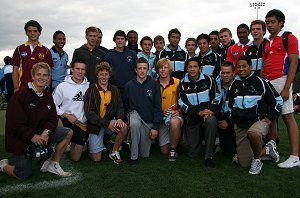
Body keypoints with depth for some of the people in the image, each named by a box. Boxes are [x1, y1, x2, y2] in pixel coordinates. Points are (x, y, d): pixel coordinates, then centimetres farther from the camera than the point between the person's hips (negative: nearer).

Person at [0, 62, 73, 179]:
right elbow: (14, 122, -21)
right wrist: (32, 136, -23)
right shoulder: (20, 95, -18)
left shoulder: (48, 97, 3)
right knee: (24, 175, -2)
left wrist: (46, 132, -18)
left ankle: (53, 164, 2)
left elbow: (53, 118, 1)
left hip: (39, 135, 6)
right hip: (20, 139, -5)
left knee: (68, 133, -10)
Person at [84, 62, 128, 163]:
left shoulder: (114, 90, 4)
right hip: (95, 125, -3)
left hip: (110, 121, 3)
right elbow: (89, 113, -16)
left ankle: (114, 152, -5)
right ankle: (91, 143, 29)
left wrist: (119, 119, -21)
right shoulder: (91, 91, -10)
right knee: (96, 158, -5)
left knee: (124, 127, -29)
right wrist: (107, 123, -24)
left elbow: (120, 107, 3)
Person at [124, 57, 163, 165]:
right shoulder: (129, 85, -4)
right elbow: (125, 105, 7)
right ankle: (133, 156, -19)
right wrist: (126, 119, -3)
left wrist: (155, 127, -11)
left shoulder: (153, 84, -8)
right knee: (134, 124, -38)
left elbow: (158, 106, -7)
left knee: (145, 154, 4)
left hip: (149, 120, 0)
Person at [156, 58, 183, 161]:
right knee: (164, 150, 2)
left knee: (174, 122, -41)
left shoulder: (178, 83, -5)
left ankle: (173, 149, -14)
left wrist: (178, 112, -18)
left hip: (176, 115, -2)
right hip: (161, 118, 2)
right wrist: (162, 112, -12)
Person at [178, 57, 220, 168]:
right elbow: (183, 103, -5)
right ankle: (199, 139, 35)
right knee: (194, 154, -2)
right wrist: (199, 112, -18)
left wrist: (211, 110, -16)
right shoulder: (183, 84, 3)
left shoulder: (208, 80, 3)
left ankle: (208, 157, -24)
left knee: (211, 121, -39)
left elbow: (216, 97, 3)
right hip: (192, 119, 1)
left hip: (208, 114, 0)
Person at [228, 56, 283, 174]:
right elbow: (229, 105, 22)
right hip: (240, 126, 5)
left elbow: (278, 101, 2)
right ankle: (267, 149, 27)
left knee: (252, 133, -43)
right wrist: (233, 120, 12)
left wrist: (269, 118, -4)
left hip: (259, 121, -4)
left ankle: (257, 160, -14)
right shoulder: (234, 85, 10)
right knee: (244, 163, 2)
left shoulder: (260, 82, -3)